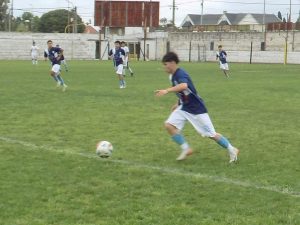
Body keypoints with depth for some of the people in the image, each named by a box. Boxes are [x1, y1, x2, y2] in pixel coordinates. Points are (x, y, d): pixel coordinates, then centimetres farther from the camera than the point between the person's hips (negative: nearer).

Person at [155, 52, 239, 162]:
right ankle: (186, 149, 0)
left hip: (196, 108, -9)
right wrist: (178, 103, 24)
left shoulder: (180, 74, -24)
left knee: (211, 134, -1)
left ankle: (232, 150, 18)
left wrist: (166, 90, -55)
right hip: (183, 107, 9)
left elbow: (184, 86, -48)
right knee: (169, 125, -10)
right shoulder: (172, 76, 4)